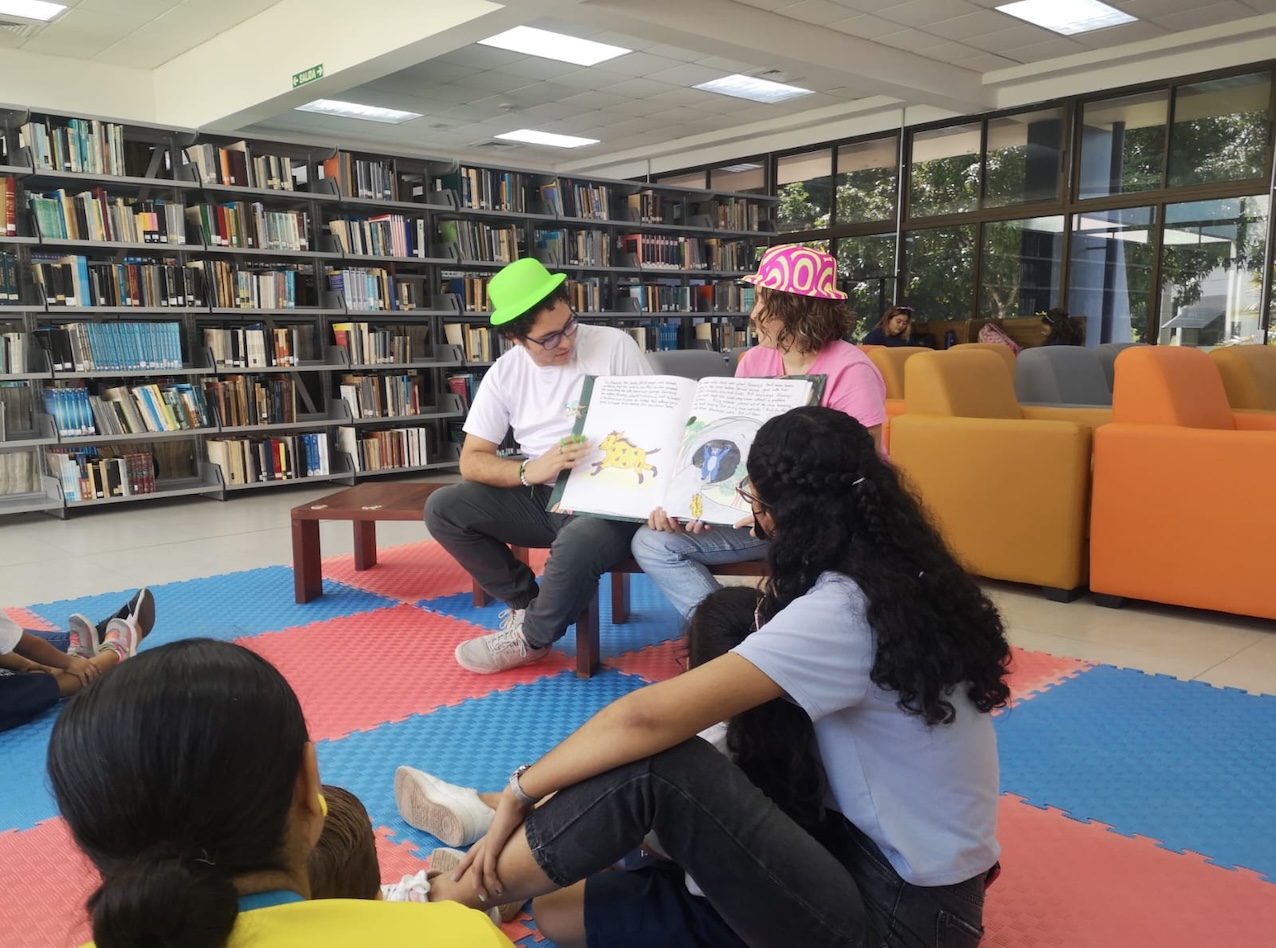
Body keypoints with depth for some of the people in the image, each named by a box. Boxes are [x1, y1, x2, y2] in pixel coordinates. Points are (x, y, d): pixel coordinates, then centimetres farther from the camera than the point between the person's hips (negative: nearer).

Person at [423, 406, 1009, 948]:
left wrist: (521, 790, -15)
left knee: (653, 765, -20)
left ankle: (455, 899, -3)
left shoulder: (841, 612, -25)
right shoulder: (898, 579, 3)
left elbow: (648, 717, -27)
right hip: (890, 866, 9)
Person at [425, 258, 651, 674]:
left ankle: (531, 639, -5)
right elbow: (471, 461, -3)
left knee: (578, 544, -37)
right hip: (541, 498, 4)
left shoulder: (615, 346, -8)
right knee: (442, 508, -12)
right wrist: (529, 471, -24)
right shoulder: (505, 373, 1)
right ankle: (527, 604, 2)